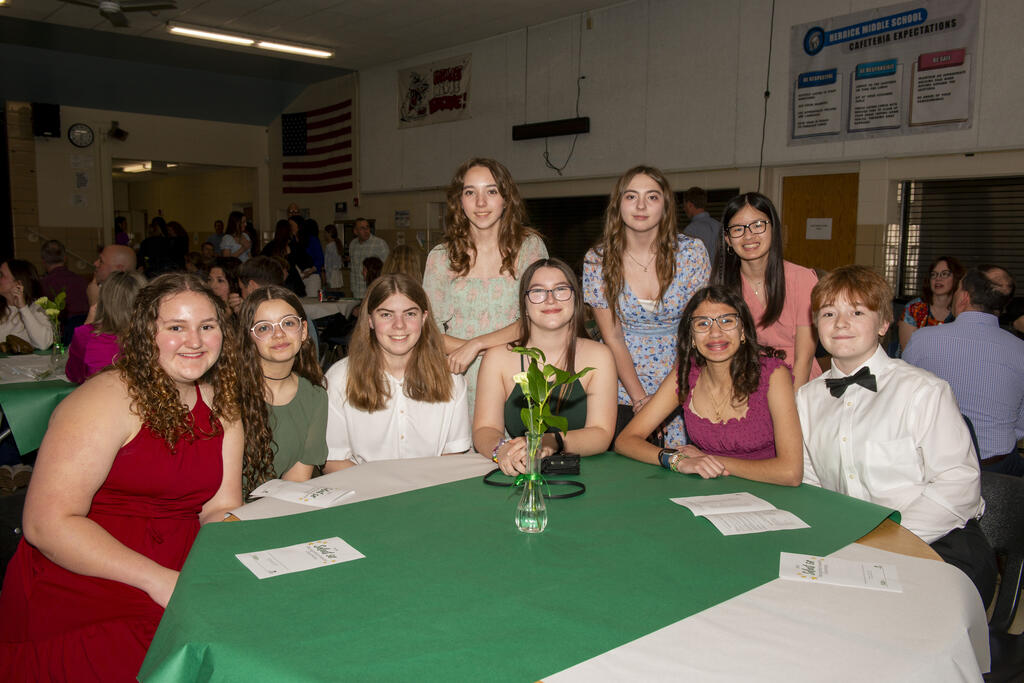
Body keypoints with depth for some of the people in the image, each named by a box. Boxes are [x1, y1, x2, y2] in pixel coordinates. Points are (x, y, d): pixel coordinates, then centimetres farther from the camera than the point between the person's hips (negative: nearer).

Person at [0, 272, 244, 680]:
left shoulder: (221, 404, 8)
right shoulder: (107, 401, -12)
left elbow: (221, 509, 7)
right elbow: (47, 523, -18)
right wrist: (158, 580, -24)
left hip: (178, 578, 6)